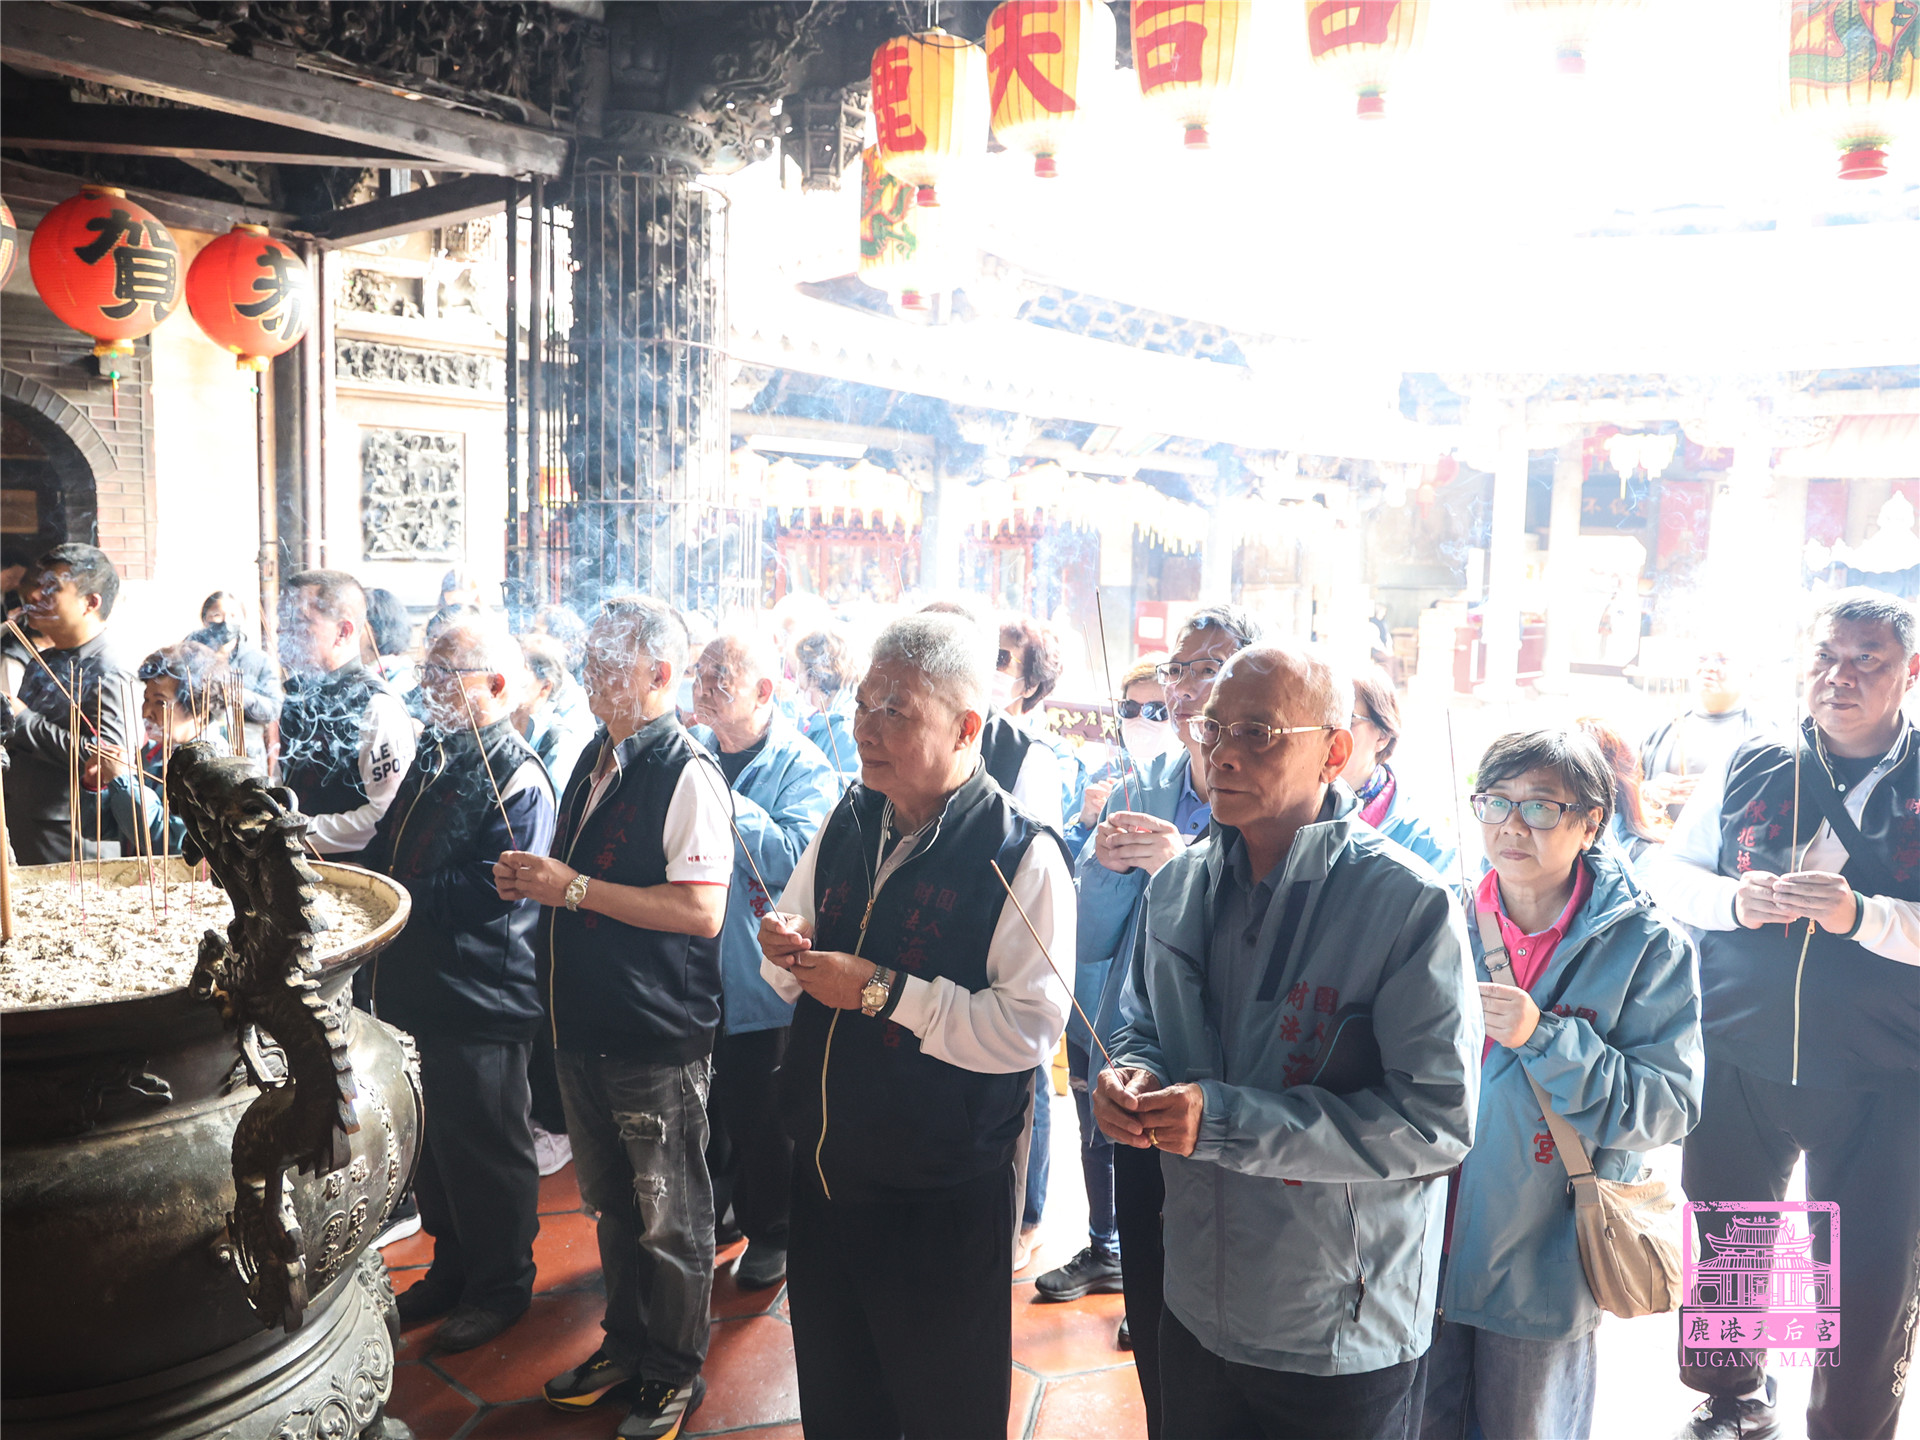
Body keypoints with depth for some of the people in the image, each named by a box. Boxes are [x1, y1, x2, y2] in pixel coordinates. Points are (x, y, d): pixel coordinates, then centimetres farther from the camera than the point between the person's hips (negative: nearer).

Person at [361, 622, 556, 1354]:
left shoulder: (518, 779, -16)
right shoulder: (434, 758, 12)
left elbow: (487, 892, -24)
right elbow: (383, 851, 17)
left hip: (480, 1006, -9)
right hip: (415, 992, 9)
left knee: (486, 1154, 6)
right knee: (432, 1144, 21)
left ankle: (501, 1287, 25)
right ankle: (451, 1268, 39)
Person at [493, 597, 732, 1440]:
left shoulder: (688, 773, -17)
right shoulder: (595, 761, 11)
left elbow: (702, 910, -25)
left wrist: (576, 887, -22)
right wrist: (531, 882, 2)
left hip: (660, 1035, -8)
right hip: (585, 1023, 8)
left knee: (670, 1216, 8)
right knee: (611, 1203, 22)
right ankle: (627, 1344, 41)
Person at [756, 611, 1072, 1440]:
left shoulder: (1021, 854, -17)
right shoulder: (848, 823, 4)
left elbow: (1032, 1026, -26)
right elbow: (795, 977, 14)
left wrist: (883, 991, -25)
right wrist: (786, 949, -9)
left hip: (943, 1205, -6)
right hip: (824, 1176, 6)